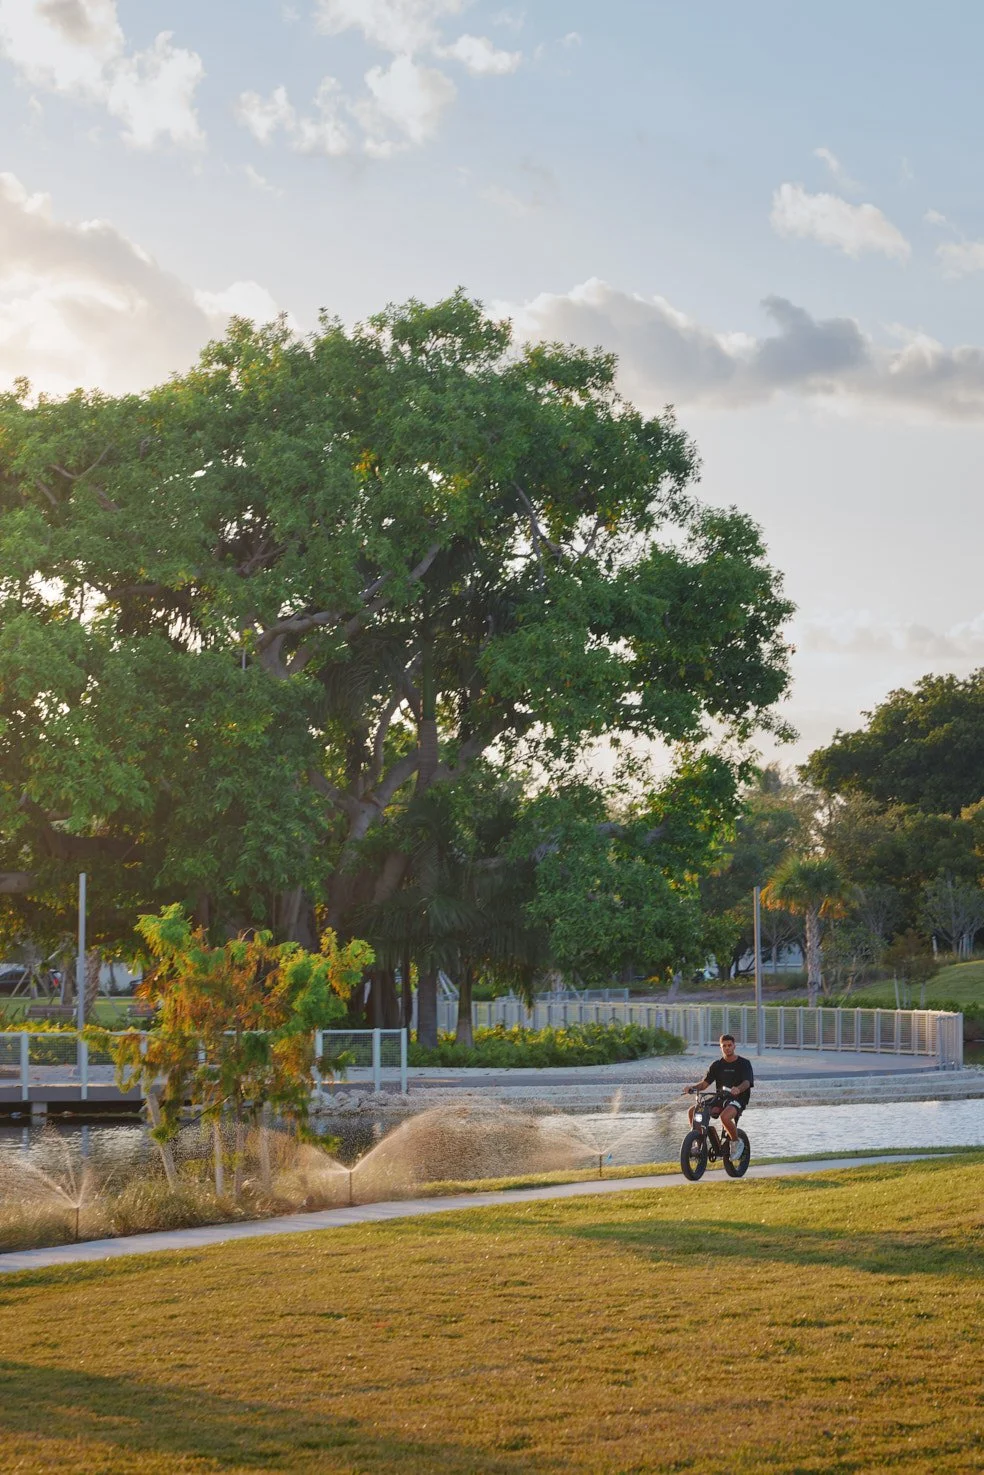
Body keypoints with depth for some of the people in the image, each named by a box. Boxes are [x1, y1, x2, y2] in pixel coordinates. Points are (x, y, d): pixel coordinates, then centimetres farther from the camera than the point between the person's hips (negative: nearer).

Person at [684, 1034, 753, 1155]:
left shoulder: (744, 1063, -1)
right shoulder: (717, 1065, 12)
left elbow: (747, 1082, -17)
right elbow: (705, 1083, 4)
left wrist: (738, 1089, -41)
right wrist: (693, 1087, -18)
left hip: (737, 1099, -5)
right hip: (720, 1099, 5)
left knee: (725, 1116, -38)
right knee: (692, 1111, -15)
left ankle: (737, 1142, -13)